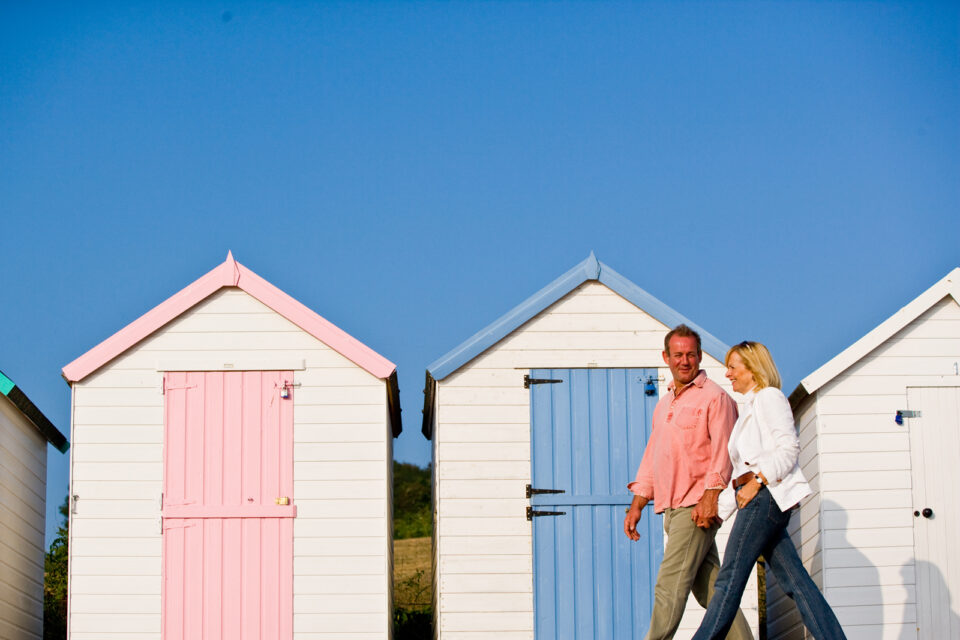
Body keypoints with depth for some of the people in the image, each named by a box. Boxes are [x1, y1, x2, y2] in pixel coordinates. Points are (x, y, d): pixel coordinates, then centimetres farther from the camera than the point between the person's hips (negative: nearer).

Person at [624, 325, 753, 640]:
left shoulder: (714, 397, -3)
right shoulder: (664, 405, 21)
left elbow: (723, 451, -12)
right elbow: (651, 458, 23)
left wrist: (710, 496, -21)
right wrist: (637, 504, 17)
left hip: (697, 505, -8)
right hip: (671, 508, 8)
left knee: (670, 585, -12)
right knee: (709, 588, 7)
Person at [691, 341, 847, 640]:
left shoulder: (769, 397, 0)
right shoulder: (748, 407, 27)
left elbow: (789, 447, -13)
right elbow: (743, 471, 26)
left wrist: (757, 482, -20)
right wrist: (718, 512, 20)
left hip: (768, 494, -10)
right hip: (755, 496, 10)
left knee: (730, 576, -11)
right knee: (795, 581, 1)